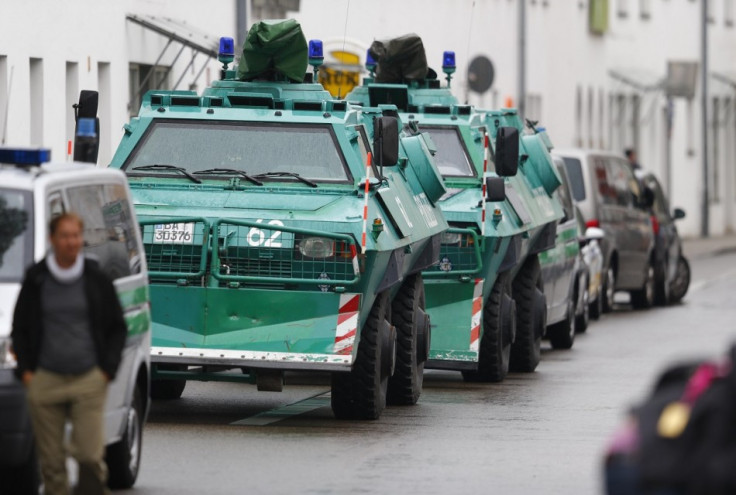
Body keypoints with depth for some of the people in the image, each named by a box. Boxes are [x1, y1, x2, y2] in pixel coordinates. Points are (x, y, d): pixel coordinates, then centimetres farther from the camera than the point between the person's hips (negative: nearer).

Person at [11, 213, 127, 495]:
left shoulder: (96, 280, 5)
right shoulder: (36, 280, 5)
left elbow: (117, 328, 13)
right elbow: (19, 328, 13)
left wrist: (107, 368, 2)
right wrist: (25, 370, 2)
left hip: (88, 380, -1)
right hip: (45, 381, 1)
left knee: (90, 456, -9)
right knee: (51, 461, 1)